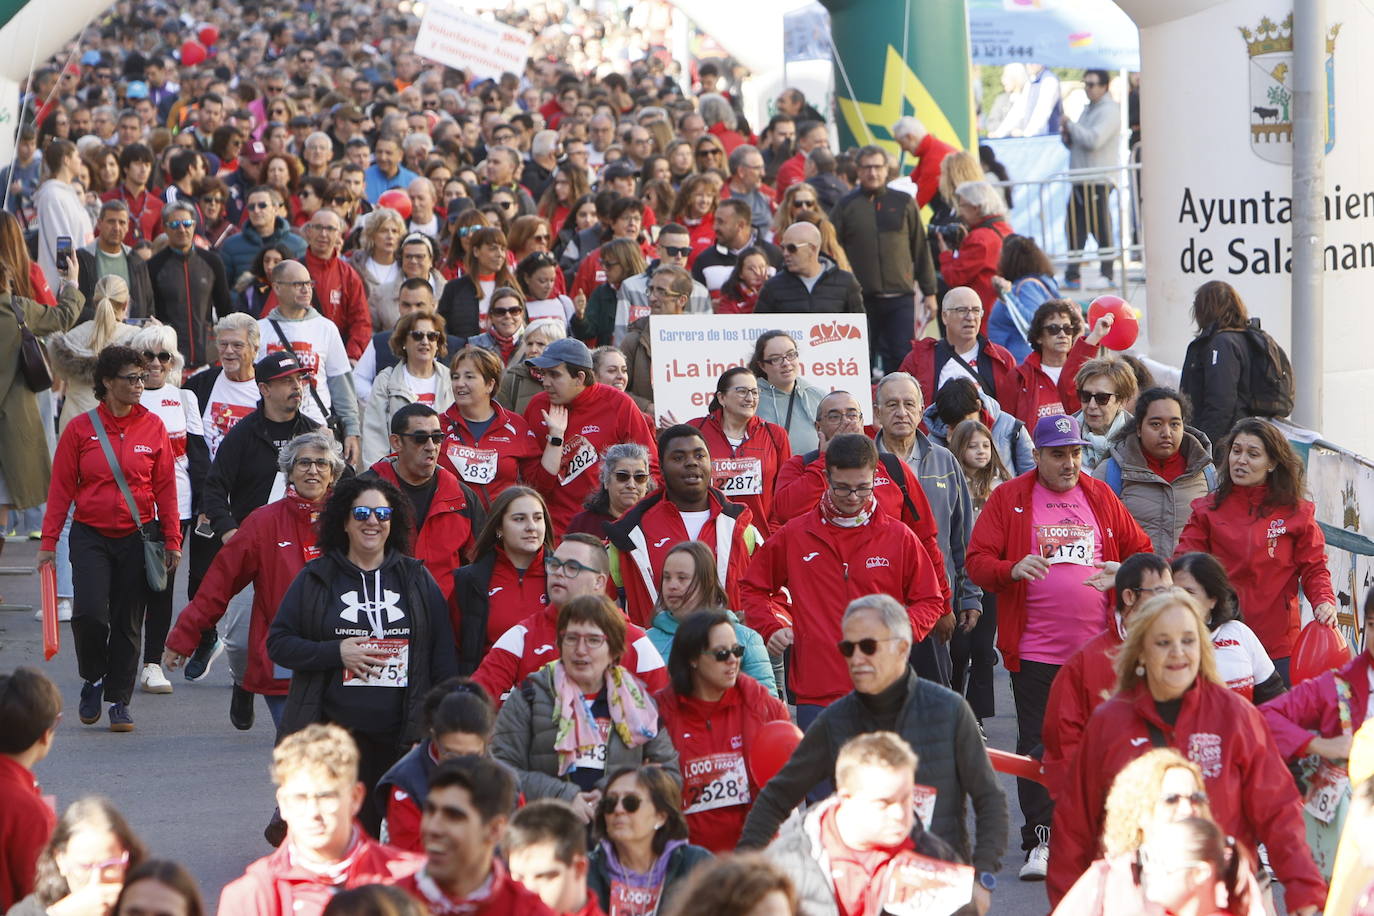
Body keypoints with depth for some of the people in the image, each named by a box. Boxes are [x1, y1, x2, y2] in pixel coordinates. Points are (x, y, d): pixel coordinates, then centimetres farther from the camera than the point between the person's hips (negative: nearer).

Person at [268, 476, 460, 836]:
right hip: (337, 735, -1)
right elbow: (278, 643, 5)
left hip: (402, 735, 1)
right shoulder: (316, 579, 7)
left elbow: (443, 657, 10)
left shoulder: (417, 579, 11)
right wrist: (336, 653, -9)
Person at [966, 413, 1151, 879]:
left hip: (1099, 648, 2)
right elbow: (978, 561, -2)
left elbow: (1141, 551, 15)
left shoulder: (1101, 497, 11)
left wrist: (1125, 572, -7)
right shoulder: (1008, 499, 2)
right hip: (1035, 650, -2)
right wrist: (1013, 569, -22)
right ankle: (1039, 842, 5)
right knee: (1037, 747, -1)